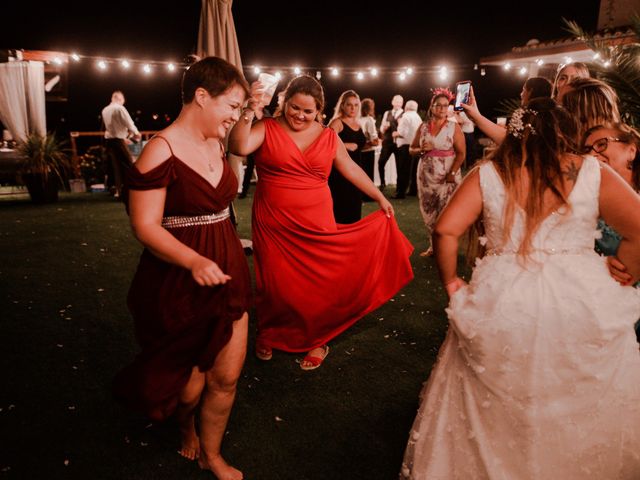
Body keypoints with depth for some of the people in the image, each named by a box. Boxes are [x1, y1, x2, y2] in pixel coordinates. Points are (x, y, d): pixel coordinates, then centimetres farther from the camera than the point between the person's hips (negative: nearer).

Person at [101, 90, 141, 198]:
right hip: (118, 140, -7)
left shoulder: (105, 110, 13)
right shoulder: (119, 108, -9)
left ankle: (117, 190, 11)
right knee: (129, 164, -2)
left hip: (108, 140, 7)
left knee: (115, 166, 10)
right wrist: (136, 133, 4)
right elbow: (129, 122, -12)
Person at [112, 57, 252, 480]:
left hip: (226, 272, 6)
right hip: (181, 282, -6)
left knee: (227, 376, 10)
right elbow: (145, 226, -20)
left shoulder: (216, 145, 6)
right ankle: (187, 427, 50)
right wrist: (194, 261, -35)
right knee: (191, 380, 14)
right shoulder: (161, 151, -17)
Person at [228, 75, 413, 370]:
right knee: (275, 284, 9)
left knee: (318, 283, 7)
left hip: (317, 224, 2)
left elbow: (351, 169, 13)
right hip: (274, 225, -1)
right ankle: (268, 335, 36)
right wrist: (250, 110, -27)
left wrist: (380, 198, 14)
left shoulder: (328, 137, 7)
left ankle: (317, 341, 30)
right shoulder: (267, 129, -2)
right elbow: (239, 146, -19)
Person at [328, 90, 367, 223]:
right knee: (340, 208, -7)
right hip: (339, 171, -7)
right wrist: (345, 145, -24)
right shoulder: (337, 122, -7)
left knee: (354, 208, 11)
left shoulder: (358, 125, 15)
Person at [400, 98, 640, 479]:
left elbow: (446, 230, -7)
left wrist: (452, 282, 5)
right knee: (588, 417, 21)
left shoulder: (487, 175, 1)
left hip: (502, 304, 0)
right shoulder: (592, 172, 2)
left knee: (495, 415, 19)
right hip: (585, 305, 0)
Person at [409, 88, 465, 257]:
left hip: (447, 176, -3)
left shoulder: (454, 127, 0)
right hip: (426, 175, 3)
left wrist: (452, 173, -17)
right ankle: (432, 246, 18)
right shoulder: (423, 126, 8)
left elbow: (461, 153, -5)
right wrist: (421, 150, -9)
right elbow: (412, 149, 13)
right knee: (428, 211, 6)